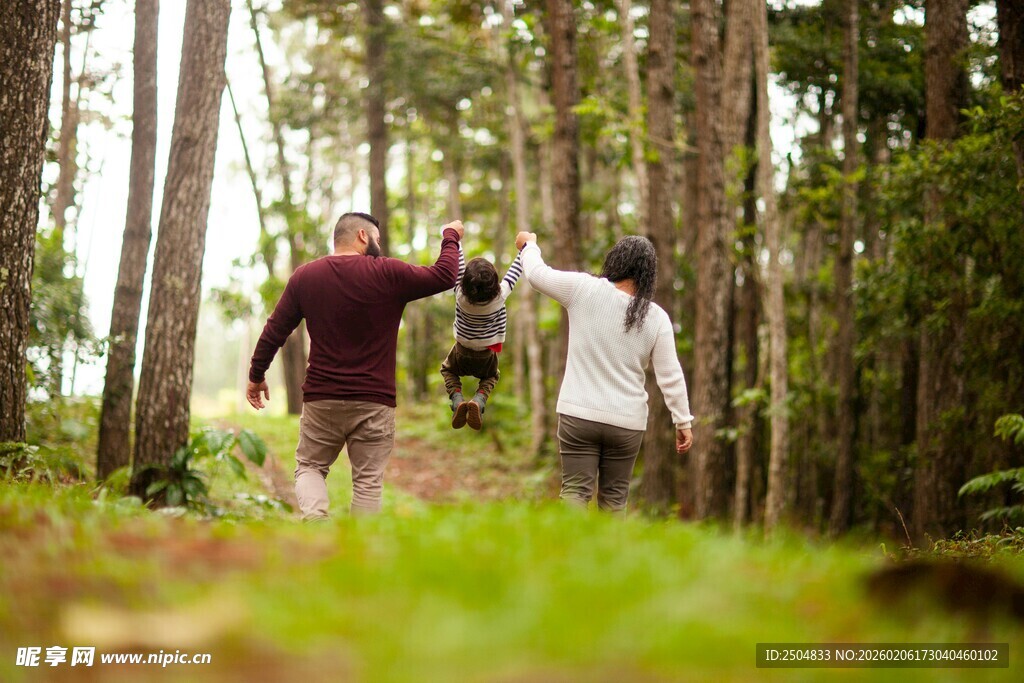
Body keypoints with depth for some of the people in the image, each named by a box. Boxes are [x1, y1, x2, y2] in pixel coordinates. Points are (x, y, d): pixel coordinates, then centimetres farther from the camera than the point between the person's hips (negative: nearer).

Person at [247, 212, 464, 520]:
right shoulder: (388, 274, -8)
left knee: (309, 466, 16)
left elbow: (274, 331, 7)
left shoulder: (304, 276, 3)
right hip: (374, 402, -2)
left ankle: (314, 514, -12)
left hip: (320, 399, 2)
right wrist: (451, 237, 18)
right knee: (368, 481, 5)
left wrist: (256, 375, 20)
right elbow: (444, 275, 0)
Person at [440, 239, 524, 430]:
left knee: (448, 370, 31)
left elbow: (457, 265, -19)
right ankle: (479, 400, -3)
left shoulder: (461, 294, -31)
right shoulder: (499, 296, -31)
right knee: (491, 376, 31)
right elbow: (515, 271, -18)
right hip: (487, 354, 0)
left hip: (462, 351, 0)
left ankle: (456, 399, -1)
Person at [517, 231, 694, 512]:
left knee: (575, 492, -1)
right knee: (614, 498, 11)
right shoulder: (656, 318, -3)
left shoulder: (584, 290, -7)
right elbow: (671, 376, -1)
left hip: (578, 414, -1)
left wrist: (529, 244, 27)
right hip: (627, 422, 1)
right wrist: (683, 422, 9)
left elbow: (537, 273, 6)